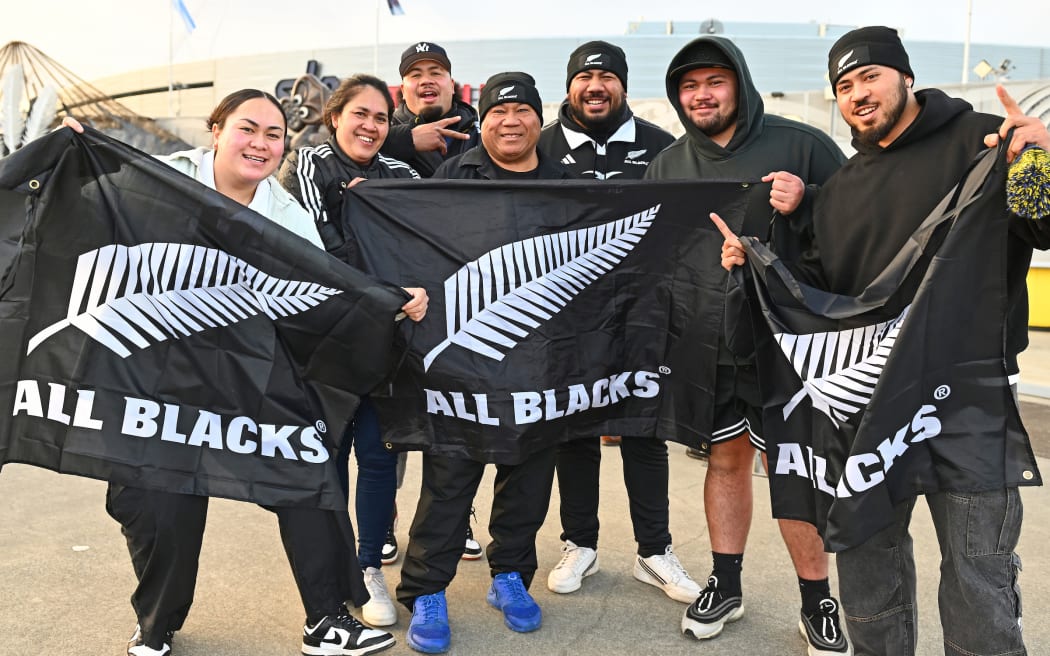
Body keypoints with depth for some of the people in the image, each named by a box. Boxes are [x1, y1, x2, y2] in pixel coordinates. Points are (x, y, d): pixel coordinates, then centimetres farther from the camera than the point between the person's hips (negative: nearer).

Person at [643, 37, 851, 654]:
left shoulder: (801, 145, -4)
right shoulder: (668, 165, 8)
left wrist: (804, 207, -21)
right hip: (703, 343, 4)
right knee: (725, 459, 15)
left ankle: (818, 603, 21)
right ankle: (726, 585, 30)